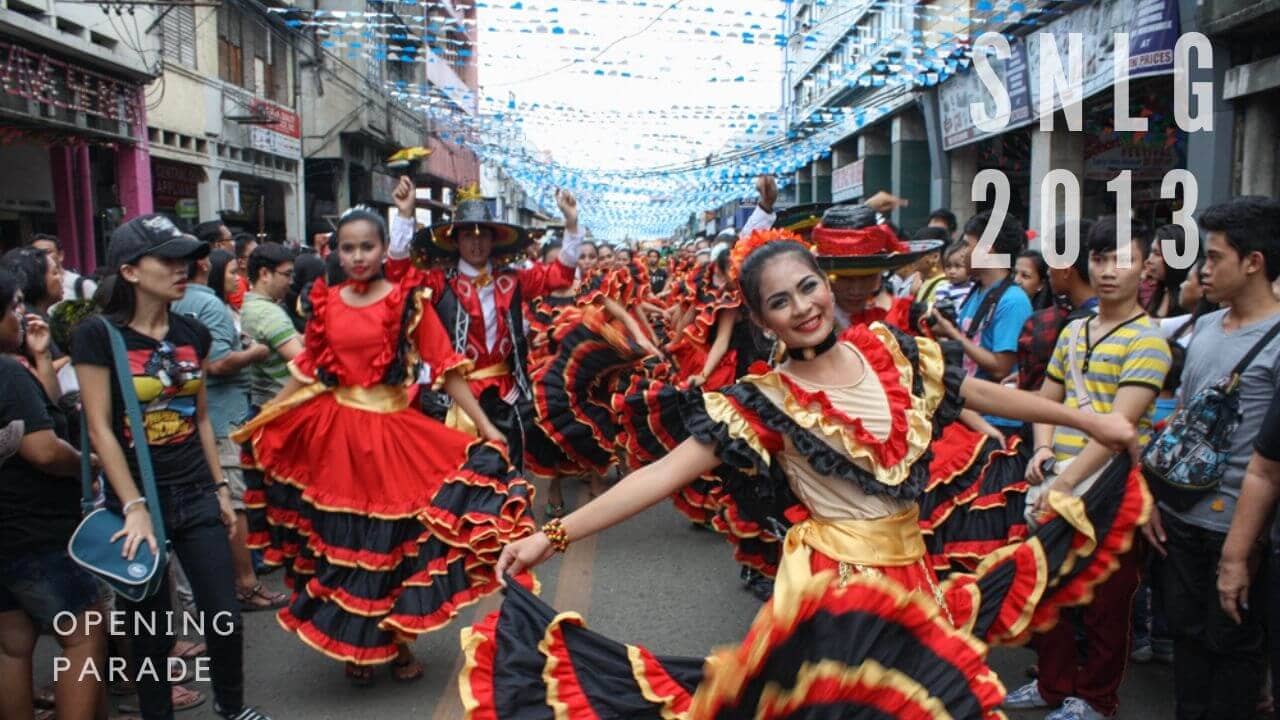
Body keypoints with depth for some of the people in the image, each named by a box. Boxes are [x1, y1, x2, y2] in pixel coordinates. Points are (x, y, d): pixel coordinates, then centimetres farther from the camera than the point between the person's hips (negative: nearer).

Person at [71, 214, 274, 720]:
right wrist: (134, 507, -16)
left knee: (225, 617, 6)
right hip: (138, 499, -4)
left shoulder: (193, 334, 5)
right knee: (151, 632, 8)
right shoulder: (98, 336, -10)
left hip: (196, 496, 4)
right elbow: (100, 429, -12)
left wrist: (220, 488, 12)